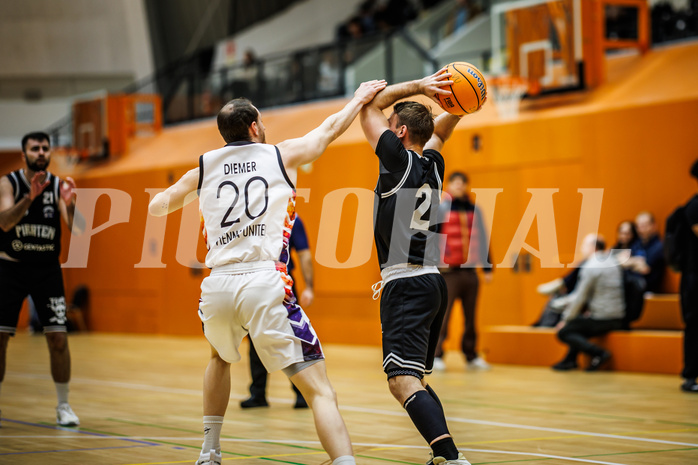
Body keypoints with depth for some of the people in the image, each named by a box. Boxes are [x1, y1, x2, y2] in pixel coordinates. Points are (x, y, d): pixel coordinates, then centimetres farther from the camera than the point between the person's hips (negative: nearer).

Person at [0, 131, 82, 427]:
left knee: (58, 338, -5)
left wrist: (70, 204, -33)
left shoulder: (59, 186, -4)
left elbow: (77, 230, -14)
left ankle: (63, 407, 7)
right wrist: (30, 197, -39)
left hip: (47, 269, 1)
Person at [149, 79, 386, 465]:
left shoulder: (204, 168, 16)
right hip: (265, 281, -4)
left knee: (221, 357, 36)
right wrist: (360, 98, 44)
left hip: (217, 285, 4)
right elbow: (331, 128, 27)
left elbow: (156, 207, 28)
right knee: (319, 389, -5)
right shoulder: (282, 156, 12)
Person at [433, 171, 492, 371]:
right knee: (443, 315, -6)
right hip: (449, 272, -4)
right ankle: (436, 356, 0)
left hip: (470, 271, 4)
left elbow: (482, 240, 15)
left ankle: (471, 356, 18)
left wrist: (487, 267, 12)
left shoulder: (474, 211, 12)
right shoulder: (440, 210, -2)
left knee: (470, 317, 9)